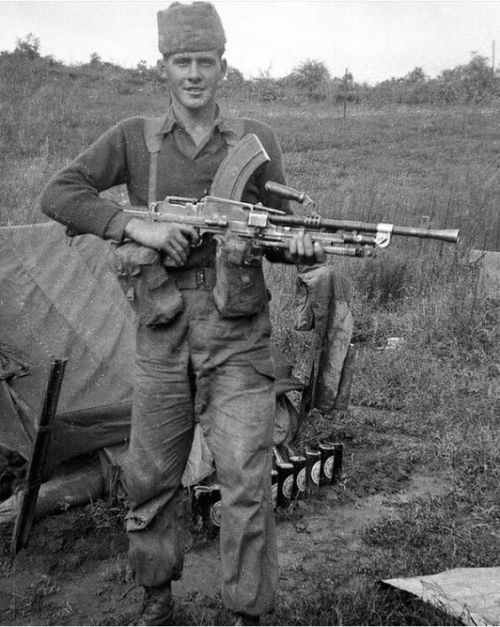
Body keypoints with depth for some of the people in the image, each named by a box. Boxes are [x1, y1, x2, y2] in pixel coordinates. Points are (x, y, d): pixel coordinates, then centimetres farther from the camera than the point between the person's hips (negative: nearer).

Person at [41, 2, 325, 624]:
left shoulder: (255, 140, 5)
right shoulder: (134, 138, 4)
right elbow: (57, 194, -3)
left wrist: (301, 248, -14)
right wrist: (136, 226, -15)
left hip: (237, 331, -1)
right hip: (162, 331, 2)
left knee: (245, 478, -5)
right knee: (150, 476, 13)